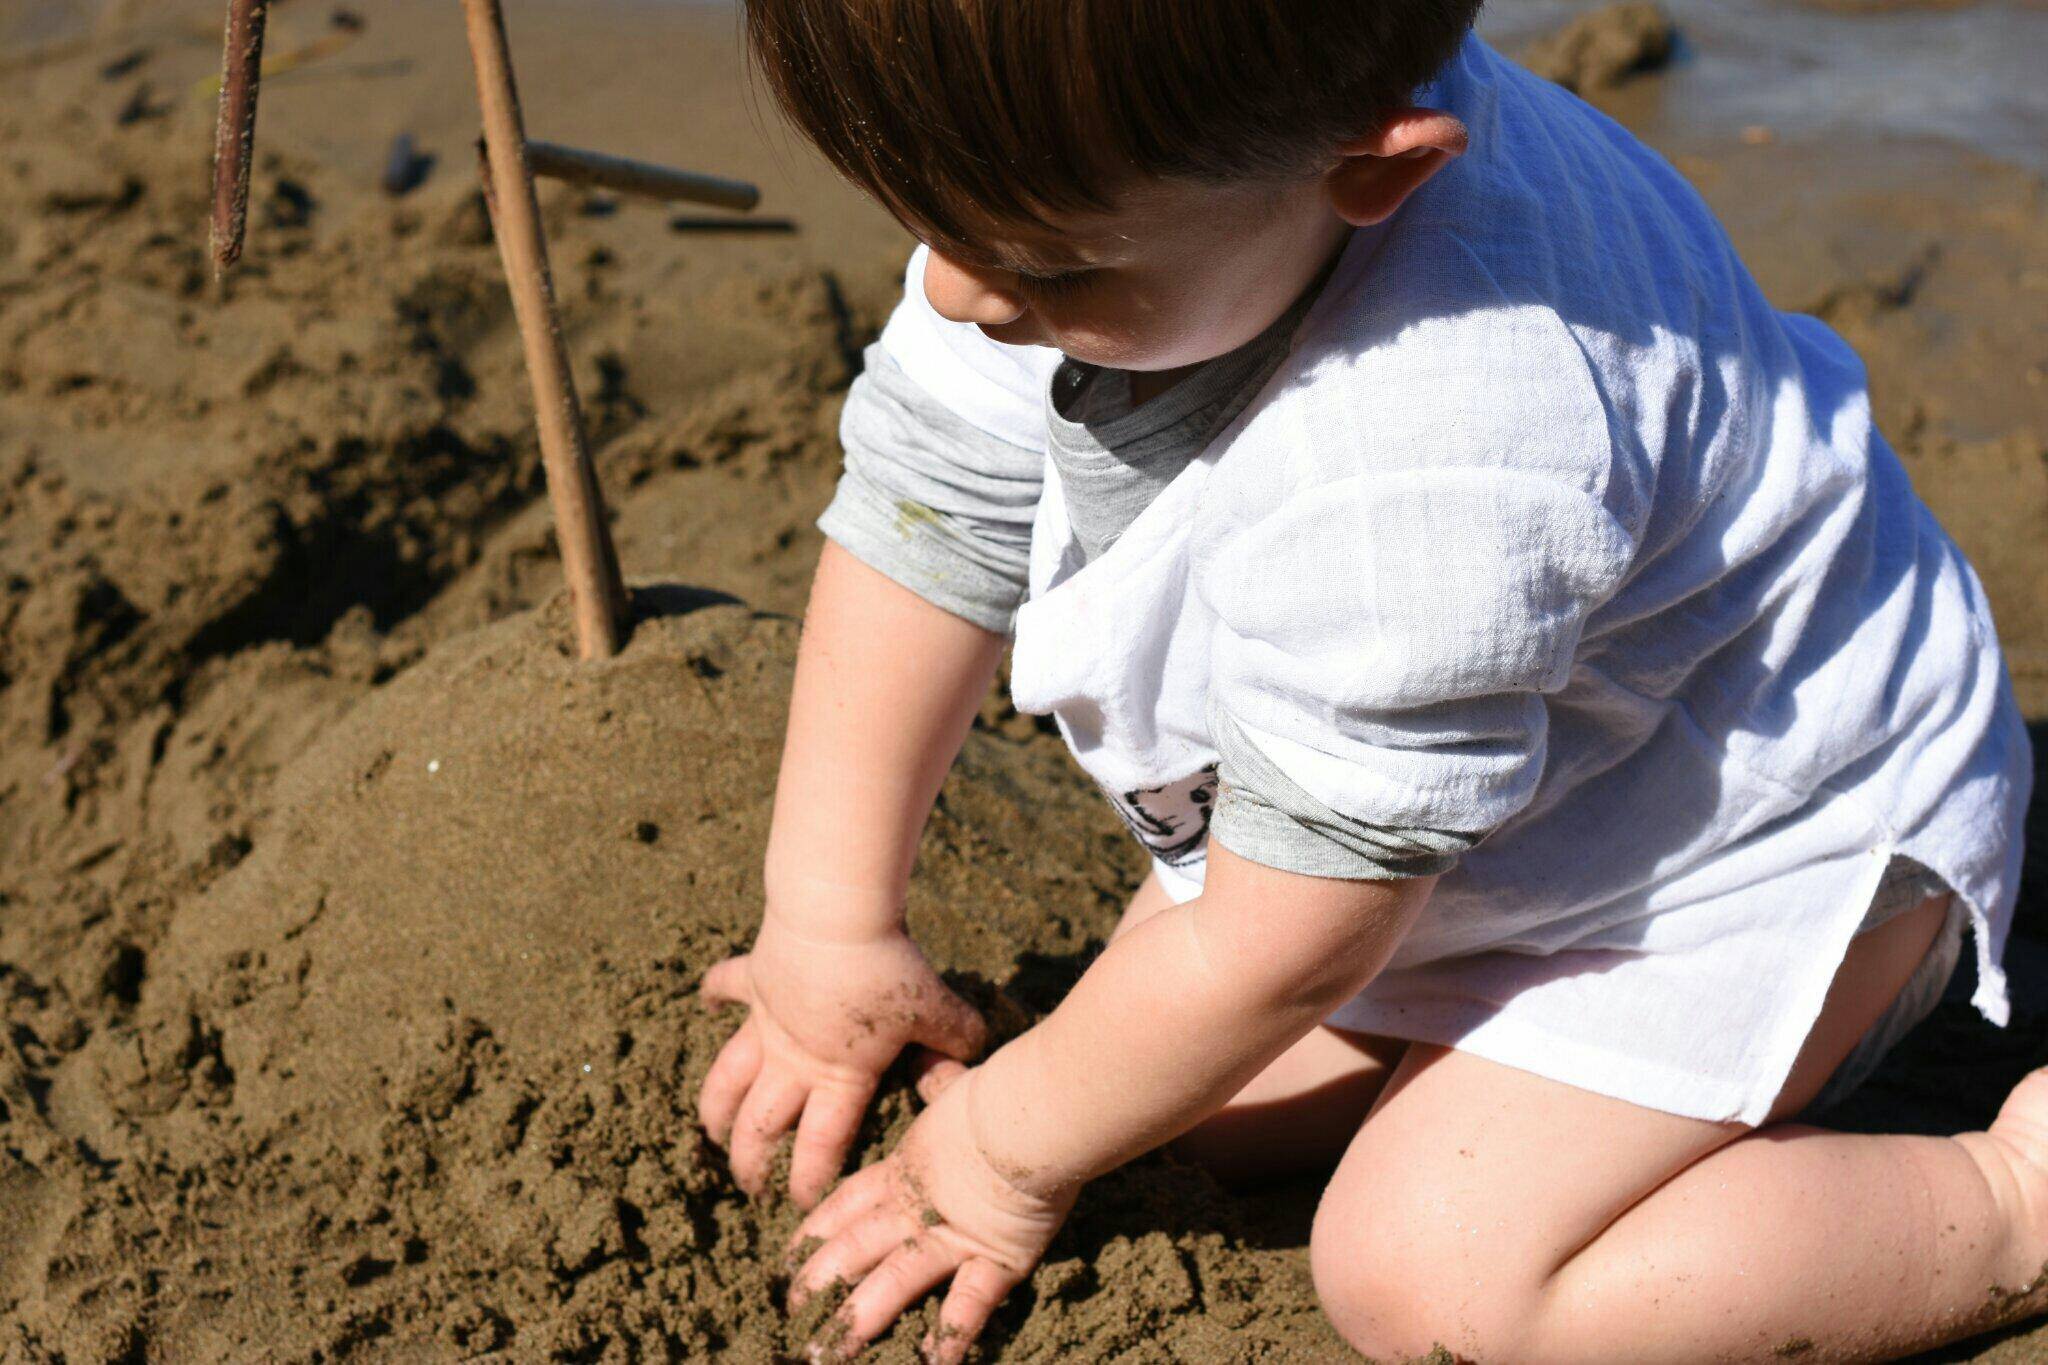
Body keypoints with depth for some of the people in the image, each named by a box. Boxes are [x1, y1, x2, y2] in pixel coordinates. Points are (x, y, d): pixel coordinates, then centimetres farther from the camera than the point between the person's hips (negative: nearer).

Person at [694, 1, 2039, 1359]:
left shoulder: (1427, 477, -45)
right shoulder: (1069, 158, -22)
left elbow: (1279, 949, -31)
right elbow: (921, 526, -9)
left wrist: (1012, 1152, -14)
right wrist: (828, 925, -5)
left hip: (1778, 815, -7)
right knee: (1225, 1095, 2)